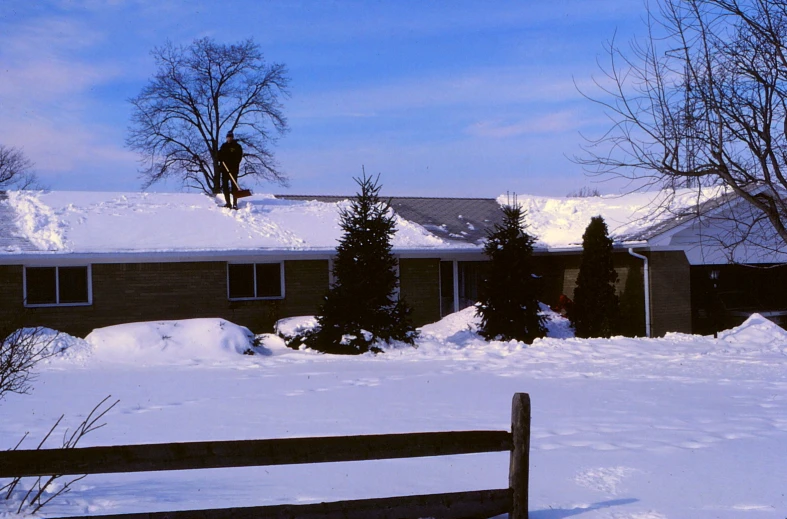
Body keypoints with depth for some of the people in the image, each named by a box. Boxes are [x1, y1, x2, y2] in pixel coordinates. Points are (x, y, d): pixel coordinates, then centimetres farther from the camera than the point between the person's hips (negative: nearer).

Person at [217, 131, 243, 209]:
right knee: (225, 186, 4)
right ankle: (228, 203, 10)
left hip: (233, 169, -5)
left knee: (234, 186, -7)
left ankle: (235, 203, -7)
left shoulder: (237, 146, 0)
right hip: (224, 169, 5)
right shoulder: (224, 146, 16)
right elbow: (219, 155, 21)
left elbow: (239, 158, -6)